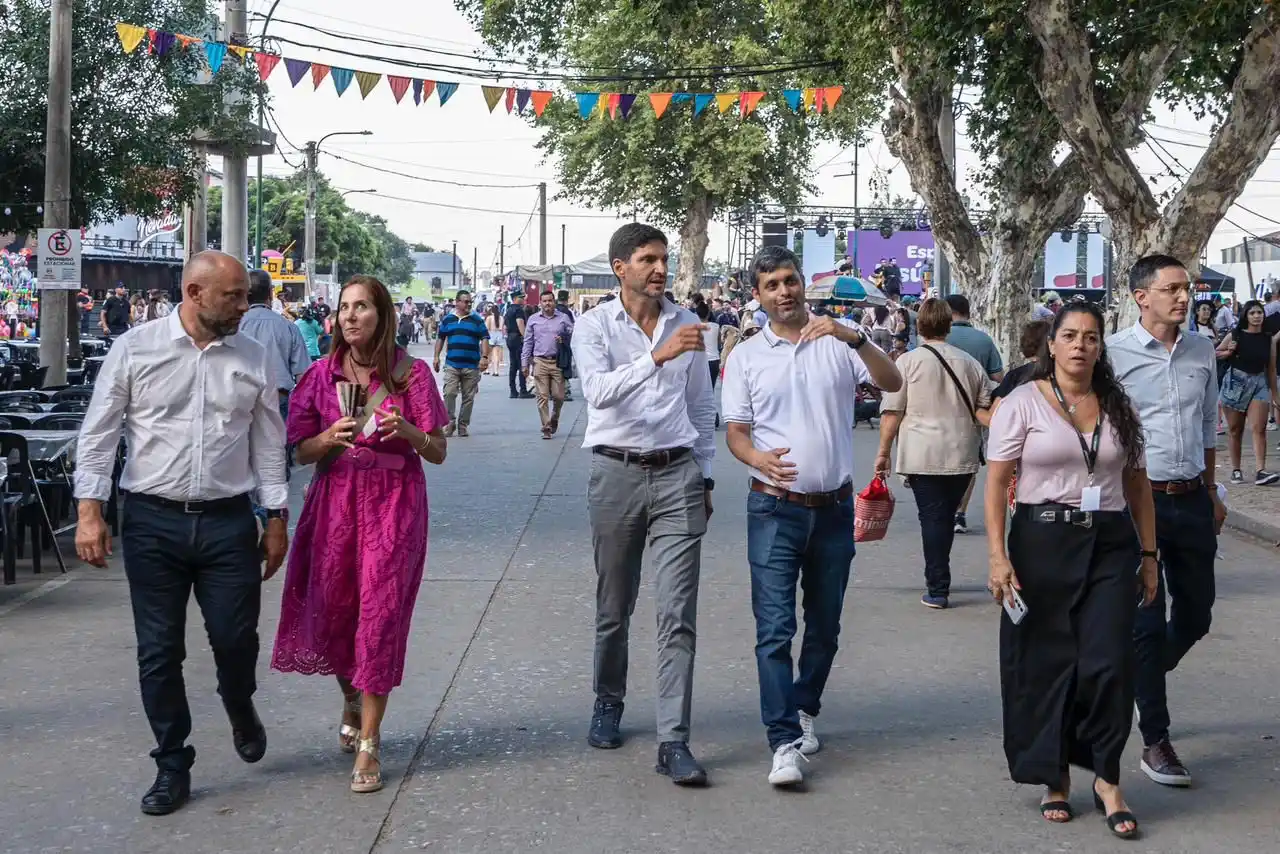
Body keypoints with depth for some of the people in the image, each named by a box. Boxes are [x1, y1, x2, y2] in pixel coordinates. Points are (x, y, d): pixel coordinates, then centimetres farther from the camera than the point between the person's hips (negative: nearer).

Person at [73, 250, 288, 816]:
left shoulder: (252, 359, 5)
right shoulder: (134, 349, -2)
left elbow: (269, 444, 9)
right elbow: (99, 433, 0)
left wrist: (277, 518, 8)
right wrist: (90, 510, -7)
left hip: (228, 521, 1)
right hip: (152, 520, -1)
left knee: (236, 638, 1)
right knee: (159, 650, 4)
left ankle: (240, 707, 36)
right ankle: (172, 767, 18)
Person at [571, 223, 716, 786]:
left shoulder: (686, 325, 8)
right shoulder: (594, 326, -2)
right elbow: (598, 391, -21)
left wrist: (705, 477, 15)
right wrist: (658, 356, -32)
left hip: (677, 473, 2)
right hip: (617, 472, -1)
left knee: (679, 613, -7)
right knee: (614, 607, 12)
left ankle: (673, 740, -6)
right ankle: (608, 703, 35)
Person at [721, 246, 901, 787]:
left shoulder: (838, 342, 2)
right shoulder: (746, 357, 2)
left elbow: (892, 383, -11)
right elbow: (735, 433, 3)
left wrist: (854, 338, -25)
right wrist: (760, 459, -19)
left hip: (834, 507, 2)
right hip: (775, 506, -2)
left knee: (825, 625, 13)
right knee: (775, 628, -10)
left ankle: (803, 708, 33)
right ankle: (784, 741, -10)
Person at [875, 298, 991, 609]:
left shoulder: (908, 361, -5)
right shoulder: (969, 362, 7)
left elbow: (892, 412, -6)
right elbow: (986, 409, 12)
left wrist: (884, 452, 1)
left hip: (923, 456, -3)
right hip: (963, 455, 3)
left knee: (932, 517, 0)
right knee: (947, 517, 14)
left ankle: (937, 589, -1)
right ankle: (938, 580, 22)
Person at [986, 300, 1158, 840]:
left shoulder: (1118, 408, 11)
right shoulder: (1023, 403, 0)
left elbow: (1137, 486, 16)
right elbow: (996, 483, -3)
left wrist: (1148, 555, 12)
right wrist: (998, 556, -12)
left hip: (1110, 544, 2)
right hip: (1043, 542, -2)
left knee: (1109, 663, -6)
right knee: (1045, 663, 3)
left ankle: (1106, 778, 8)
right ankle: (1055, 779, 17)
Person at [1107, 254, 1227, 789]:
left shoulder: (1202, 352, 8)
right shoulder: (1114, 354, -9)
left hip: (1191, 501, 5)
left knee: (1195, 616, 13)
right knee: (1147, 621, -1)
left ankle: (1139, 680, 41)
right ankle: (1155, 742, 8)